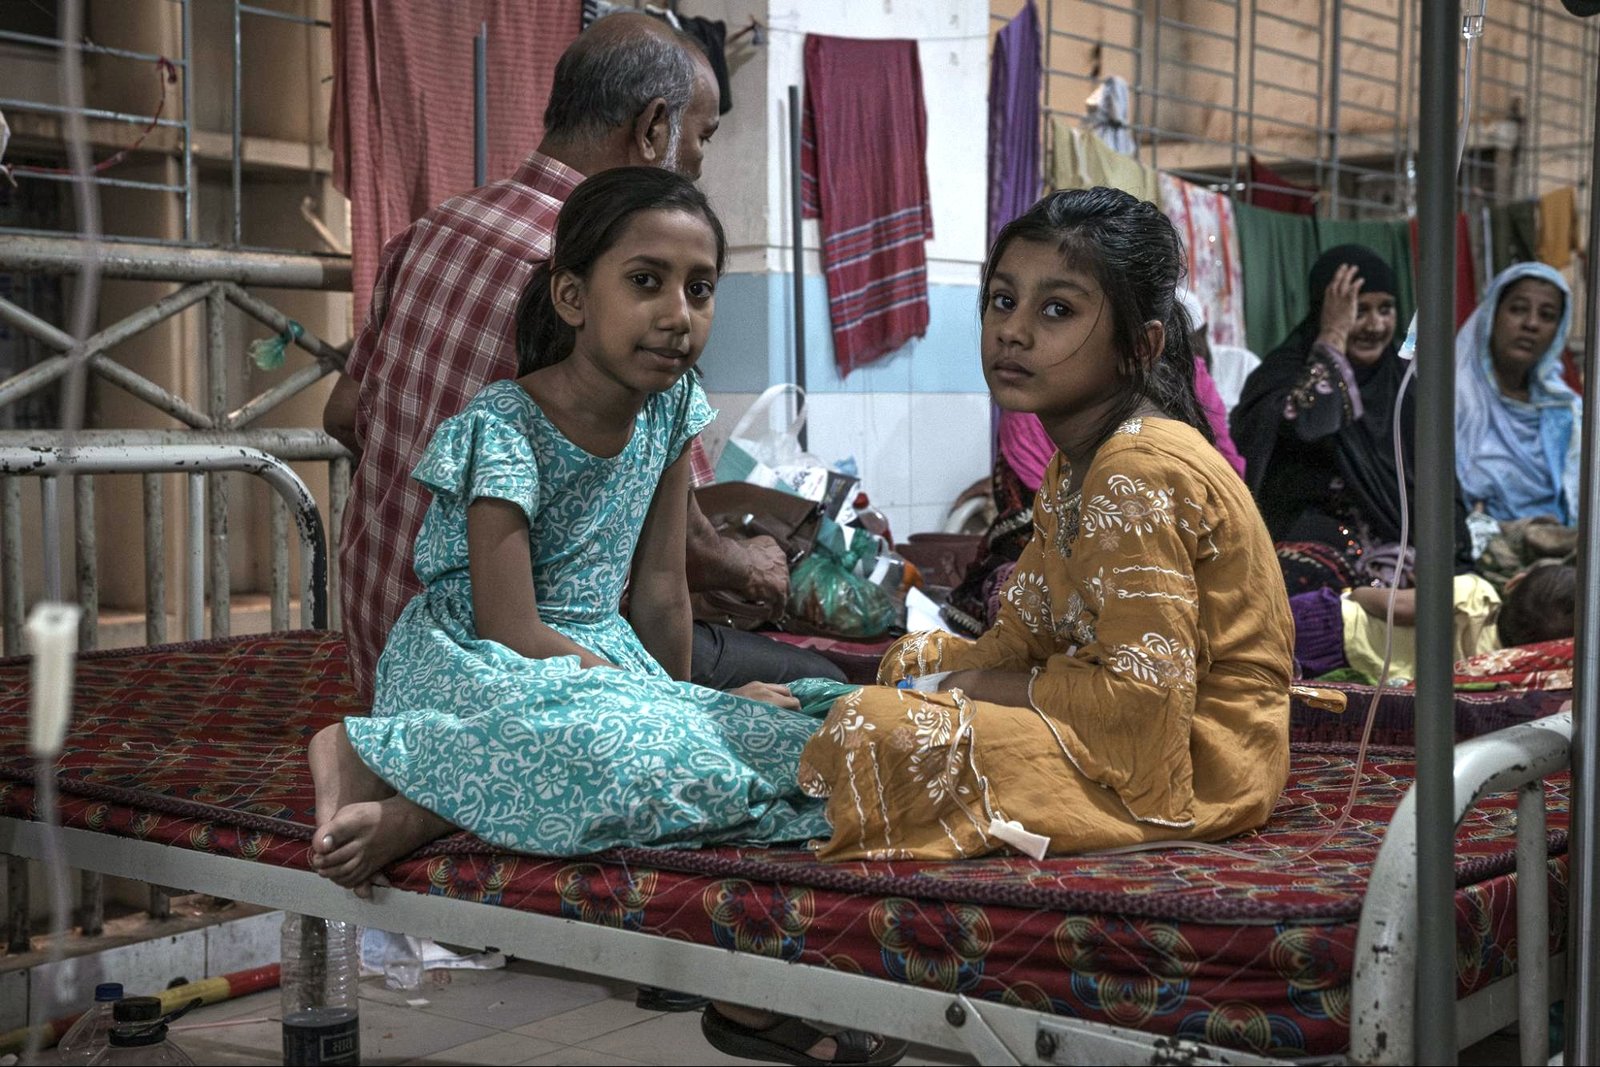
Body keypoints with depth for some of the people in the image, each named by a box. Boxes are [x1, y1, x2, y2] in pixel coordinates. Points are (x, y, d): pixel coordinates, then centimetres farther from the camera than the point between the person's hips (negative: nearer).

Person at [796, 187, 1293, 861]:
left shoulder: (1137, 469, -21)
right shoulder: (1075, 465, 12)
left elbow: (1142, 694, -26)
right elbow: (1022, 641, 12)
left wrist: (967, 685, -15)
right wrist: (932, 665, -6)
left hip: (1194, 760, -11)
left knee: (879, 732, -24)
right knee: (914, 659, 24)